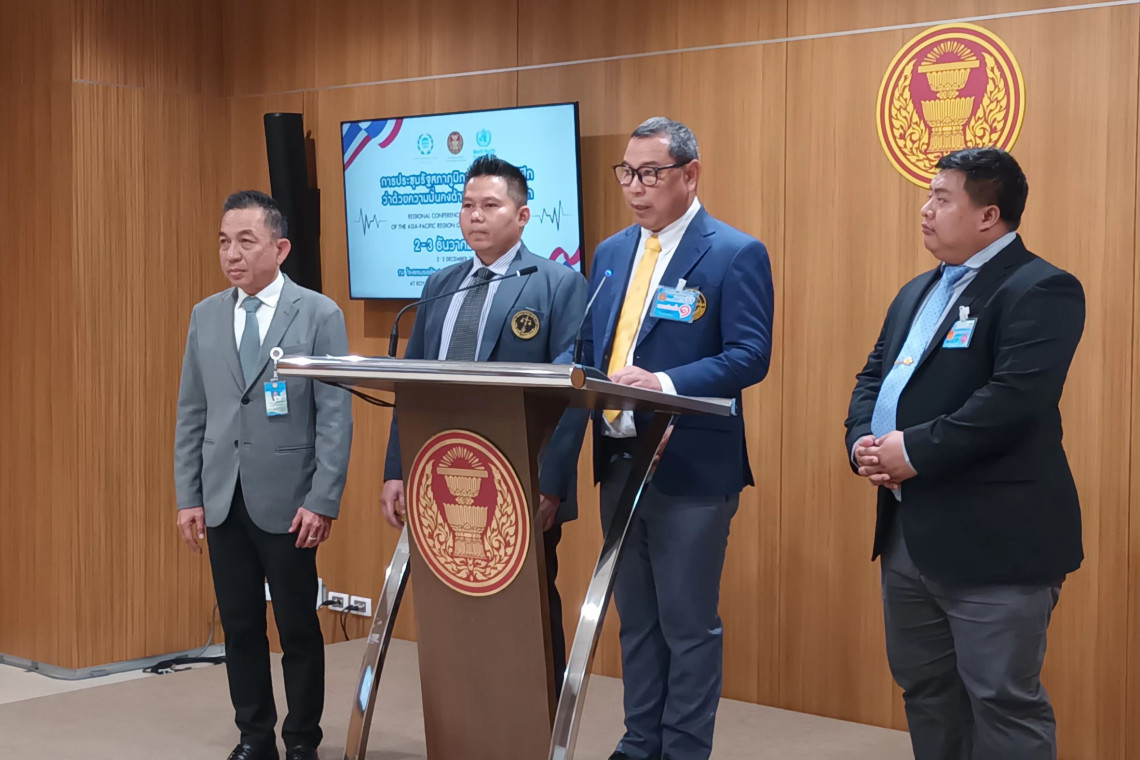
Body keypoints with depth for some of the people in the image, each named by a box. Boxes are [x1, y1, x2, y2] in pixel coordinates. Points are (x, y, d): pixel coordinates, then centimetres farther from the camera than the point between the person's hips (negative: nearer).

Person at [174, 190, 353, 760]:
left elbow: (336, 417, -7)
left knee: (299, 628, 5)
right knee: (240, 626, 9)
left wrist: (323, 501, -12)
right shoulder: (205, 316, 9)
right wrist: (187, 497, 5)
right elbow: (191, 414, 11)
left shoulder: (319, 314, -4)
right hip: (222, 499, 4)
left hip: (287, 500, -4)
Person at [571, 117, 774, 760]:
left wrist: (666, 385, -26)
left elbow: (750, 356, -16)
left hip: (690, 465, -7)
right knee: (635, 617, 16)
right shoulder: (611, 252, 13)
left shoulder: (735, 254, -9)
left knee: (688, 622, 2)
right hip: (618, 460, 7)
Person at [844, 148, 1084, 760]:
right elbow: (874, 377, 16)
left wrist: (916, 450, -21)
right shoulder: (918, 292, 17)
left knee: (1002, 701, -3)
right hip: (909, 532, 9)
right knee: (923, 688, 18)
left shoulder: (1039, 290, -12)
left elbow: (1013, 399, -24)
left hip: (994, 541, -9)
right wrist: (863, 442, -4)